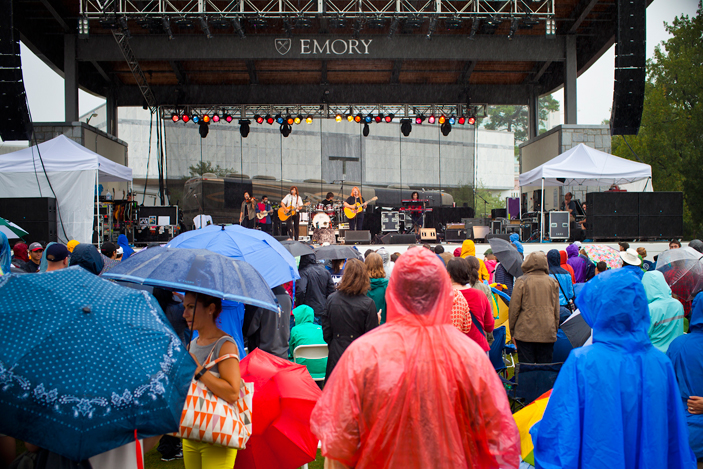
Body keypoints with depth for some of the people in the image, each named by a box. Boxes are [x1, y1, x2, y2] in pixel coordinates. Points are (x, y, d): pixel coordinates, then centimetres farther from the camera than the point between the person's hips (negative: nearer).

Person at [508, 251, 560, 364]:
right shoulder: (553, 282, 6)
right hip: (548, 334, 3)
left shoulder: (521, 281, -5)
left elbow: (514, 308, -3)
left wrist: (512, 332, 6)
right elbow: (556, 310, 12)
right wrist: (555, 330, 22)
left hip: (525, 333, -3)